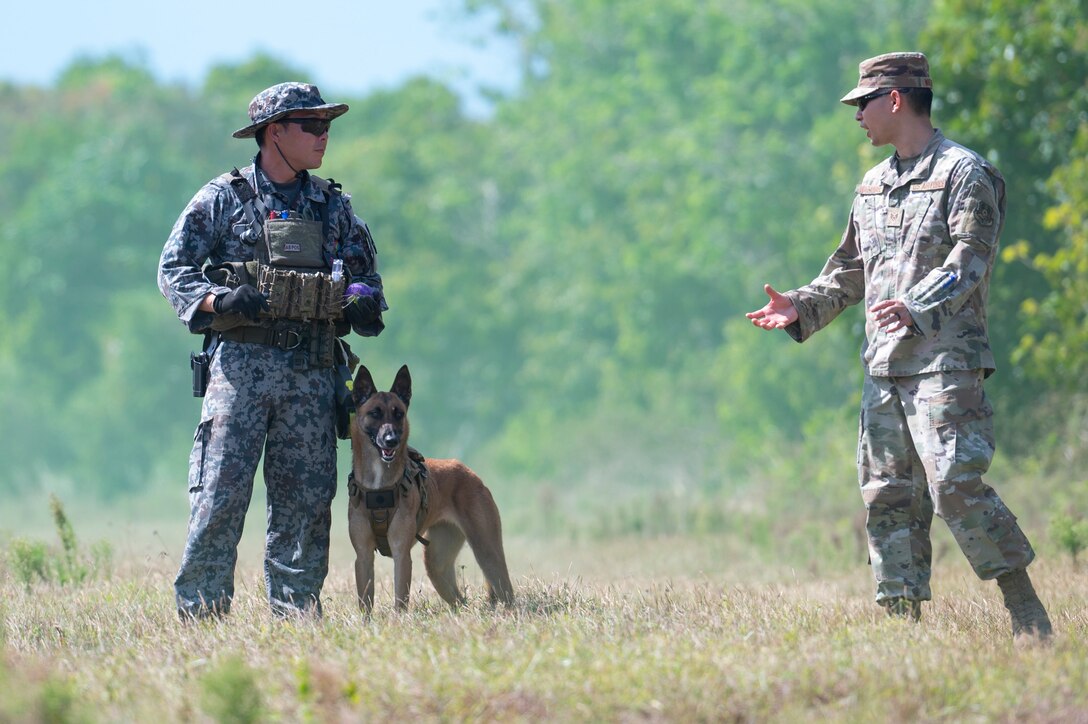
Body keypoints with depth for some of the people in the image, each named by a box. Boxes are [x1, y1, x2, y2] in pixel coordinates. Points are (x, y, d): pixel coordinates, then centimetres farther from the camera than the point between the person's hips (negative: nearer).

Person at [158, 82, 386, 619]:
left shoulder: (332, 205, 16)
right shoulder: (223, 199, 3)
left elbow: (365, 269, 22)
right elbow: (173, 268, 1)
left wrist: (366, 303, -2)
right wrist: (219, 301, -17)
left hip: (311, 370, 4)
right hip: (240, 362, -4)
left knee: (306, 499, 4)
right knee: (221, 493, -10)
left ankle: (295, 610, 12)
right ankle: (199, 610, -5)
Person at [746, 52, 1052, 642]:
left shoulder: (965, 174, -5)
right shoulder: (873, 185, 20)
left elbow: (967, 263, -18)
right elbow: (848, 270, 26)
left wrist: (917, 308, -34)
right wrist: (803, 308, 9)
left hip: (945, 362, -8)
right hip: (884, 367, 8)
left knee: (956, 487, -16)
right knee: (887, 498, 5)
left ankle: (1028, 614, -7)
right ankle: (902, 624, 8)